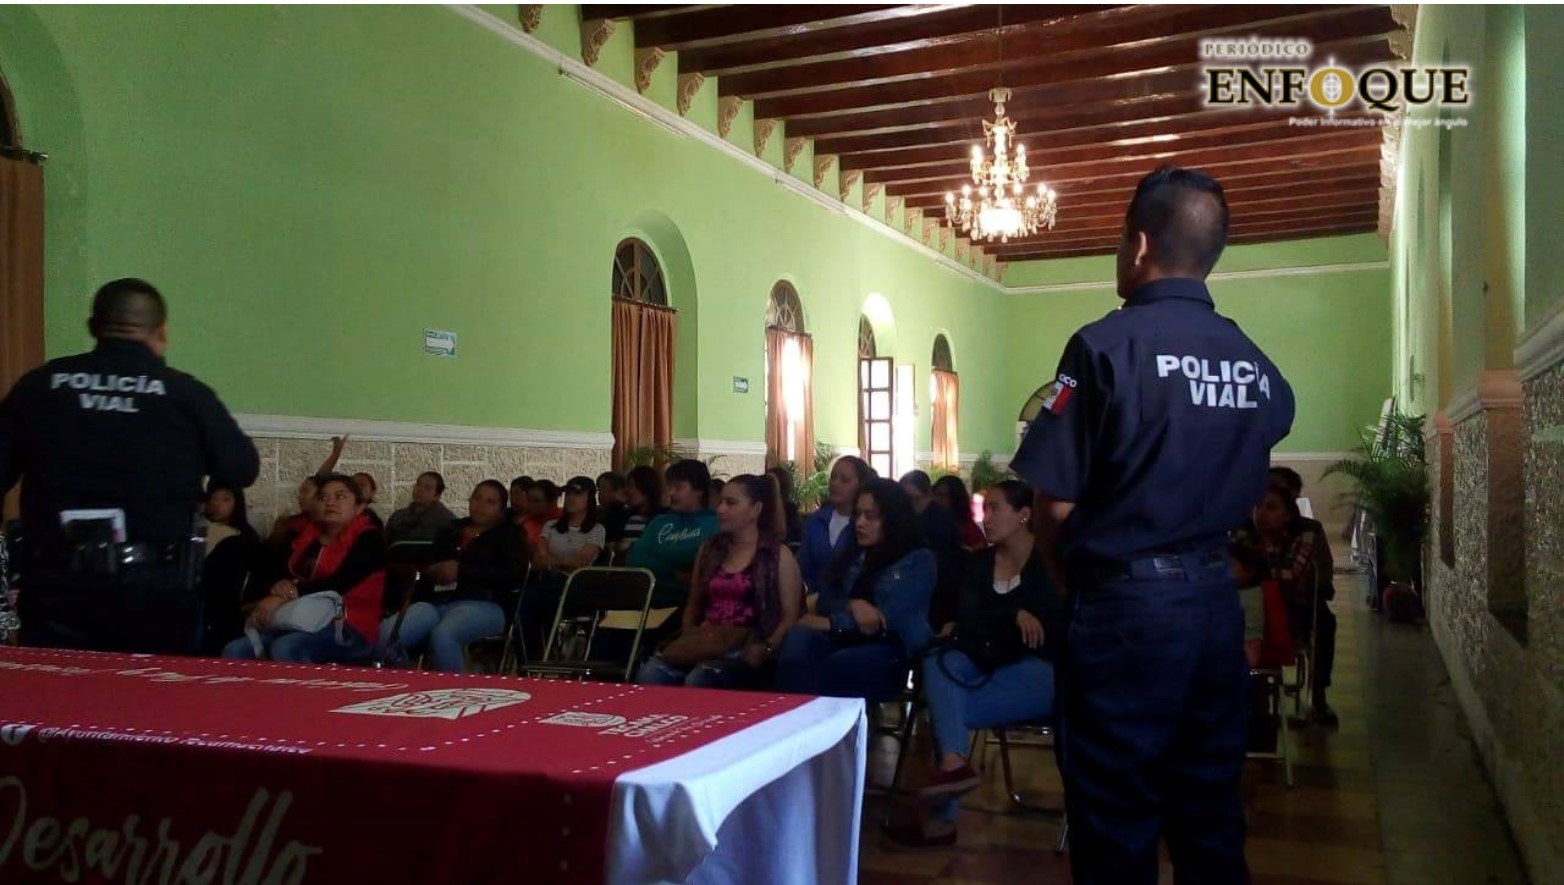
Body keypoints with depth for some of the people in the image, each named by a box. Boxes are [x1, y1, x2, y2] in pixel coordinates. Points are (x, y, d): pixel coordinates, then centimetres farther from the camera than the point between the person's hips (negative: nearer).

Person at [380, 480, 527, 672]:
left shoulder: (509, 534, 14)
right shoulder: (451, 530, 28)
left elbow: (514, 573, -3)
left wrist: (461, 571, -8)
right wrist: (432, 571, 2)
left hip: (480, 604, -4)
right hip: (435, 602, 5)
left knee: (442, 636, -38)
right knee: (384, 635, -24)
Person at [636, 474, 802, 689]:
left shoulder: (779, 556, 5)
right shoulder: (710, 550, 20)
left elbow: (790, 617, 0)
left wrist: (764, 650, -17)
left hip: (746, 650, -4)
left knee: (699, 681, -36)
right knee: (650, 675, -28)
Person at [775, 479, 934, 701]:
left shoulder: (919, 560, 5)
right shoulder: (852, 553, 23)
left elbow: (891, 616, -8)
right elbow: (824, 601, 13)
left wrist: (828, 624, -12)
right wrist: (851, 606, -12)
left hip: (889, 649, -5)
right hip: (843, 639, 5)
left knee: (828, 670, -38)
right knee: (797, 638, -31)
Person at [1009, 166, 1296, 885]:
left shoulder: (1107, 344, -13)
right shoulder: (1257, 365, 5)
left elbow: (1055, 505, -13)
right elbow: (1244, 494, 10)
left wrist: (1077, 576, 4)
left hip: (1125, 604, -6)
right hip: (1217, 600, 6)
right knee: (1210, 816, 17)